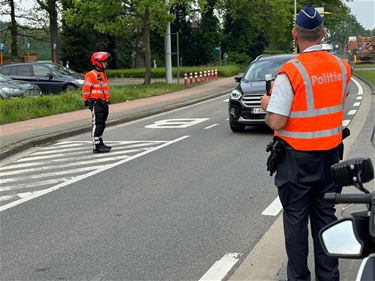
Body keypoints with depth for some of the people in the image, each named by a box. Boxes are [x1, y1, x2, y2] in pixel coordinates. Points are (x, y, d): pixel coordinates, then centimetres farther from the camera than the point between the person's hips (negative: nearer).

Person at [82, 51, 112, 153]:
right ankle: (96, 146, -8)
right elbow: (85, 89, -13)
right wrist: (87, 101, -12)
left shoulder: (103, 74, 18)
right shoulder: (91, 75, -12)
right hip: (96, 103, -9)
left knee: (102, 124, 15)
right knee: (97, 124, -9)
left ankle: (100, 143, 26)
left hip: (103, 103, 9)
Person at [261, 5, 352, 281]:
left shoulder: (290, 72, -19)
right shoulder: (342, 67, 0)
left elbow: (276, 122, -21)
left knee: (296, 219, 7)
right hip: (330, 154, 5)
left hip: (297, 158, -5)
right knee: (325, 216, 15)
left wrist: (268, 105, 1)